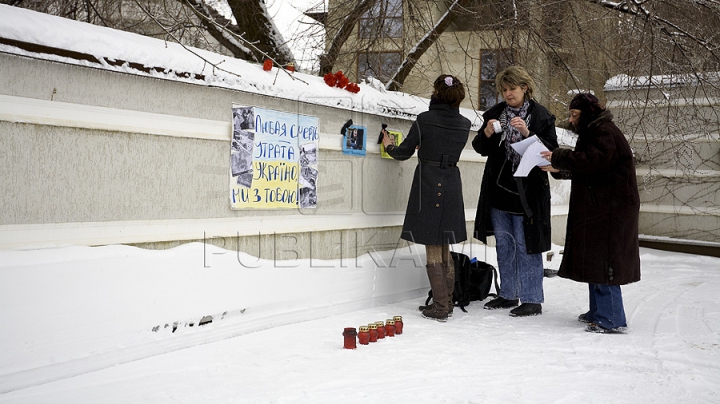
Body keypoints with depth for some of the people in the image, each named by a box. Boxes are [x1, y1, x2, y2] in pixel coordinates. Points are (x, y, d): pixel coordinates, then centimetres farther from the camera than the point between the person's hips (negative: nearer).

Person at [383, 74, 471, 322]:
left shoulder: (425, 119, -9)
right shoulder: (464, 124, 4)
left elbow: (404, 153, -2)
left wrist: (388, 146, 20)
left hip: (427, 183, -5)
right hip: (451, 185, 5)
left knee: (432, 250, -1)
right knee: (445, 250, 15)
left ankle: (440, 308, 0)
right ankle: (447, 303, 21)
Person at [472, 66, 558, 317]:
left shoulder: (541, 116, -4)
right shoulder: (495, 113, 8)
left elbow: (551, 150, -10)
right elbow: (480, 148, 10)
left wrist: (527, 133, -22)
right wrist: (487, 133, -11)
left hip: (527, 191, -5)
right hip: (498, 190, 5)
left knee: (526, 246, -2)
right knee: (503, 244, 13)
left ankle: (532, 300, 8)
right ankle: (508, 295, 25)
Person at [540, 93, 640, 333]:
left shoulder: (605, 132, -11)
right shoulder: (593, 132, 22)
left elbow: (594, 161, -26)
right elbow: (583, 167, 22)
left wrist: (559, 158, -19)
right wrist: (559, 169, 6)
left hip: (610, 210, -11)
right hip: (597, 208, 11)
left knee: (603, 263, -11)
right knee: (594, 260, 13)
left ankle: (612, 320, -7)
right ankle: (598, 312, 22)